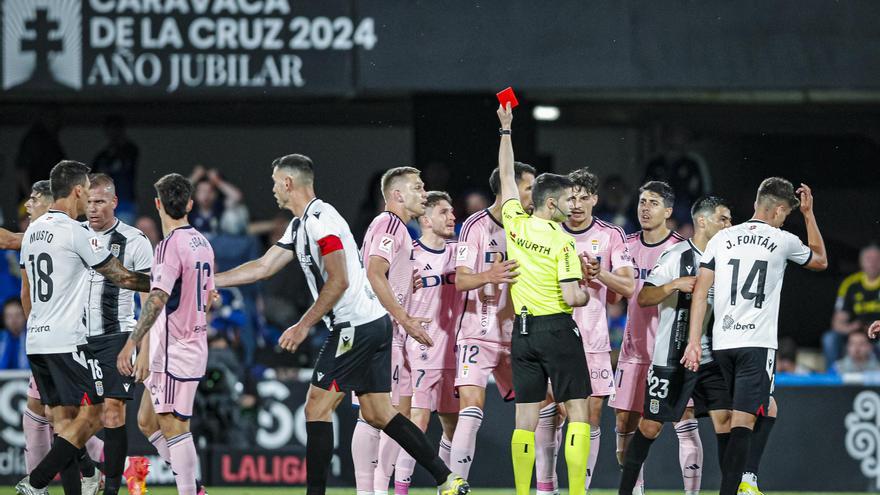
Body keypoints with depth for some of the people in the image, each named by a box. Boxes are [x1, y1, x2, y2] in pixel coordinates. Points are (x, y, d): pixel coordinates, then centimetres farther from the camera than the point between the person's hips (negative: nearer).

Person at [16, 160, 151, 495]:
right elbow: (120, 277, -5)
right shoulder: (75, 232, -11)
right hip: (67, 342, -9)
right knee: (91, 417, -5)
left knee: (64, 420, 9)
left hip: (36, 341, 9)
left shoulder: (33, 231, 13)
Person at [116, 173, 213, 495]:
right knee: (147, 420, 14)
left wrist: (132, 344, -29)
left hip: (174, 352, -9)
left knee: (173, 426, -6)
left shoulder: (170, 246, -16)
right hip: (194, 345, 9)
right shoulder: (202, 244, 11)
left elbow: (156, 300, -26)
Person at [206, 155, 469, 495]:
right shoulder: (300, 225, 19)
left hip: (355, 325, -10)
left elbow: (338, 281, -18)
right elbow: (263, 267, 23)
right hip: (375, 323, 10)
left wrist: (304, 326, -15)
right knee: (377, 413, 8)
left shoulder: (320, 218, -13)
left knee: (317, 408, -6)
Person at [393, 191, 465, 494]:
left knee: (453, 424, 8)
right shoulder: (409, 255, -7)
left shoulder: (459, 253, 10)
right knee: (418, 420, -15)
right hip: (421, 352, -6)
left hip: (452, 352, 6)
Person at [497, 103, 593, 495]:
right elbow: (572, 298, -17)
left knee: (526, 419, 5)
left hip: (522, 329, 6)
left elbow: (506, 176, 18)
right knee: (577, 411, -2)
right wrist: (587, 293, 6)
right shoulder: (562, 242, -12)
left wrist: (505, 130, 26)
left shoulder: (515, 224, 3)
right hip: (557, 330, -6)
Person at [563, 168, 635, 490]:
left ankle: (583, 485, 3)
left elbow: (628, 288, -1)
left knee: (592, 413, -2)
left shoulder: (611, 235, 3)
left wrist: (599, 273, -18)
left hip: (594, 340, 0)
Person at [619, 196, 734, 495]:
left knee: (724, 419, -6)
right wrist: (676, 284, -27)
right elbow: (643, 299, -14)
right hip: (672, 357, -5)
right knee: (650, 426, 2)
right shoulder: (677, 257, -10)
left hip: (710, 357, 5)